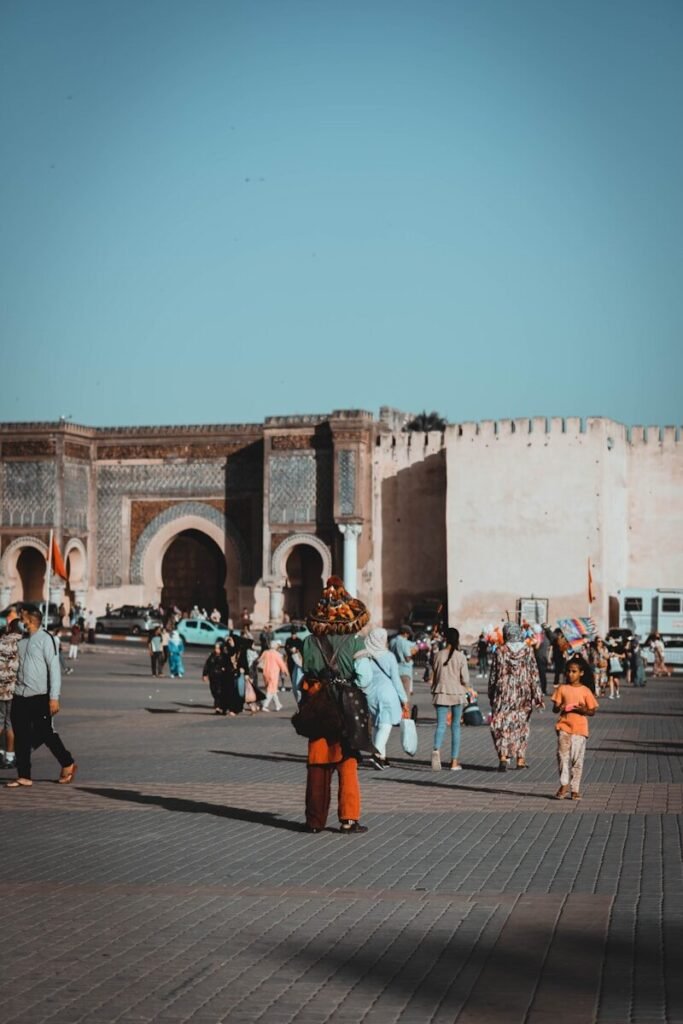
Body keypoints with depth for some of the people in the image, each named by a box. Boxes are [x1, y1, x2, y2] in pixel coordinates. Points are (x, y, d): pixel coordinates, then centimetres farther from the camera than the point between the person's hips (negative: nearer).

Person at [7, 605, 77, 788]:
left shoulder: (45, 639, -9)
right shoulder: (22, 641, 11)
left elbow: (54, 668, -12)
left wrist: (54, 698, -16)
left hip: (39, 697, -6)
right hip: (20, 697, 6)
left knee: (46, 734, 2)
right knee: (21, 737, 5)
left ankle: (68, 764, 20)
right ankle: (24, 776, 11)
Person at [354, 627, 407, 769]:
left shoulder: (363, 657, 1)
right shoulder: (388, 656, -6)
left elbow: (359, 678, 5)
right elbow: (396, 679, -3)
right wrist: (403, 698, 4)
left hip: (370, 694, 4)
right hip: (386, 692, -4)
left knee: (376, 724, 16)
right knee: (386, 724, -6)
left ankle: (381, 756, 20)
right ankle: (378, 752, -25)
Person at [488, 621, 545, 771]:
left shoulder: (500, 651, -5)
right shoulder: (527, 650, -2)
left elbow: (493, 674, 0)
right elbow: (534, 674, -2)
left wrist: (491, 694, 11)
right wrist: (537, 696, 1)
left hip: (503, 693, -2)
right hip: (523, 693, 2)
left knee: (501, 725, 1)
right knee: (521, 725, 15)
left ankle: (503, 756, -17)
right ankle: (520, 759, 17)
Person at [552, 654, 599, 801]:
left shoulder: (585, 691, 1)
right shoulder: (562, 689, 5)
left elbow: (592, 712, 4)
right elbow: (554, 709, 6)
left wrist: (583, 710, -16)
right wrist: (559, 708, -17)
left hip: (579, 729, -1)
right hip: (564, 727, 1)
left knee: (577, 759, 2)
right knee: (563, 756, -7)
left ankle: (575, 789, 8)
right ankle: (564, 785, -1)